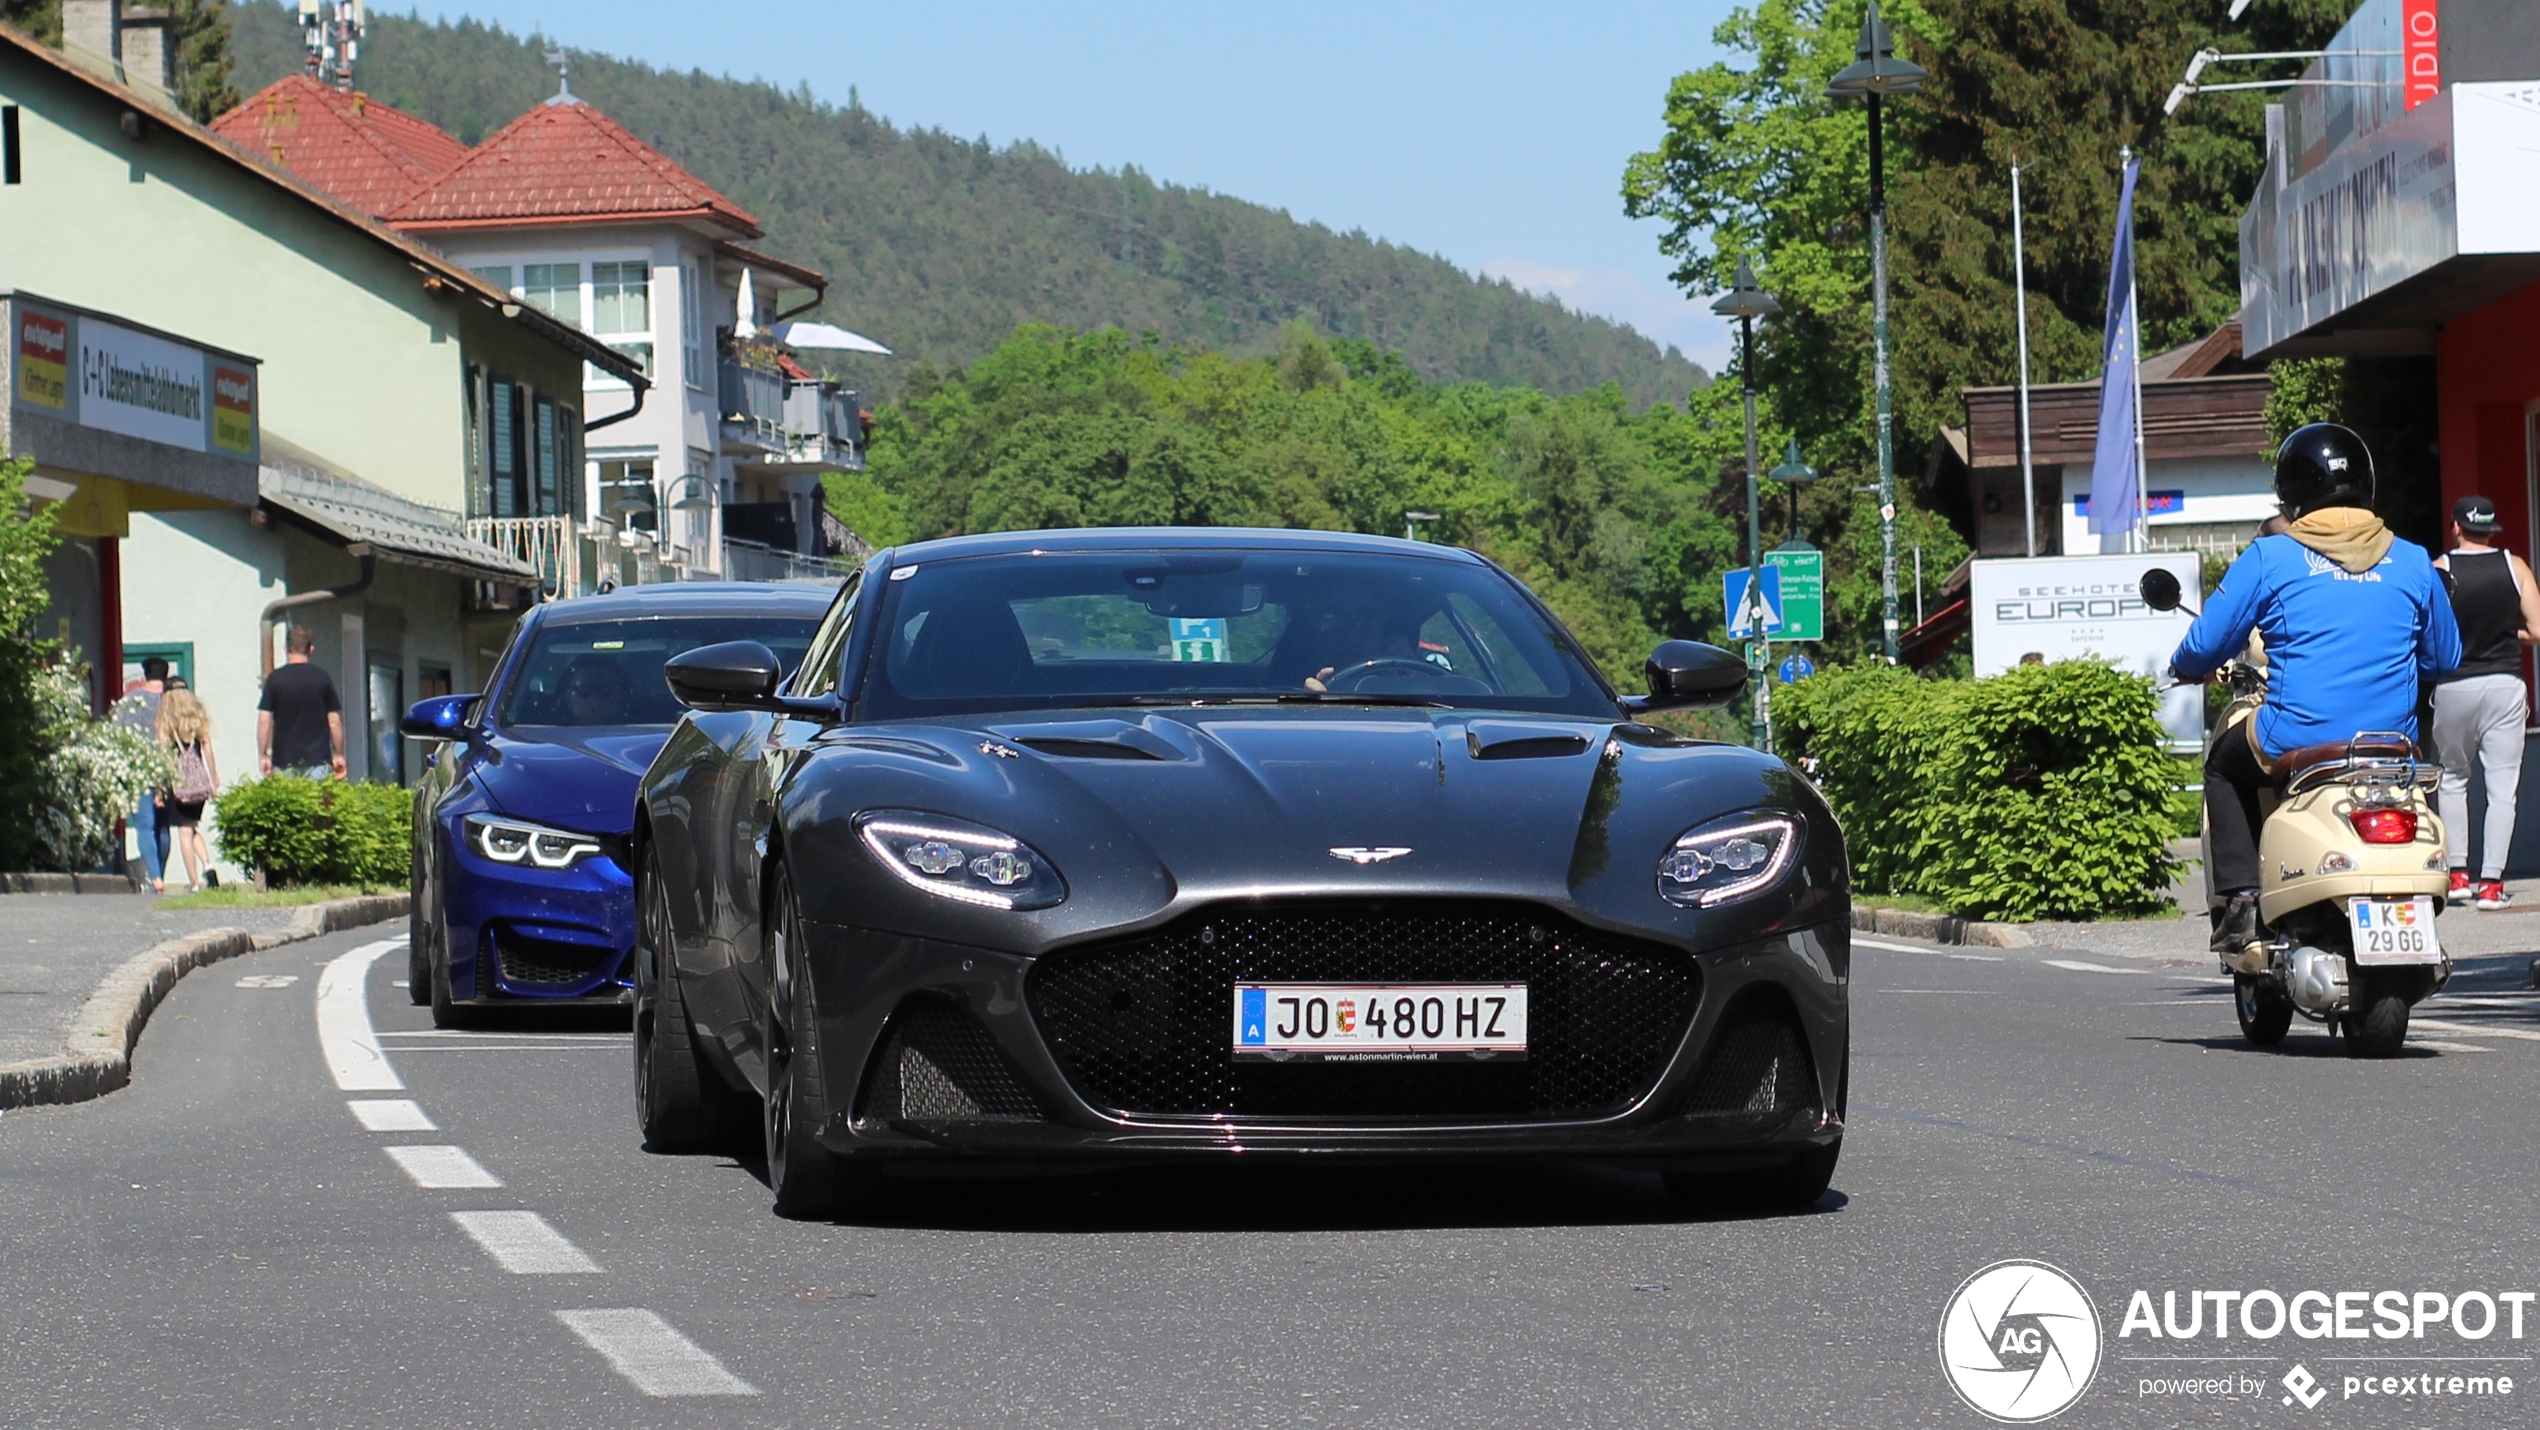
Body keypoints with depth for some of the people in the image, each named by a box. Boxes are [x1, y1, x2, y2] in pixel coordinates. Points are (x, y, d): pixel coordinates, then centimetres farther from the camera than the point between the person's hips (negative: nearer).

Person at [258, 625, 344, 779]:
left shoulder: (275, 679, -1)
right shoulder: (322, 678, 0)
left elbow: (264, 720, -3)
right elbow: (334, 721, 2)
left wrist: (263, 755, 4)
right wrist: (338, 755, 11)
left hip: (284, 761, 0)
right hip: (317, 759, 0)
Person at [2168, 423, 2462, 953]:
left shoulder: (2270, 558, -3)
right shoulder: (2412, 562, 6)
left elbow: (2205, 645, 1)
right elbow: (2444, 656, 16)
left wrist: (2188, 669, 25)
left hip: (2295, 740, -3)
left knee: (2224, 765, 28)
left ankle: (2241, 898, 13)